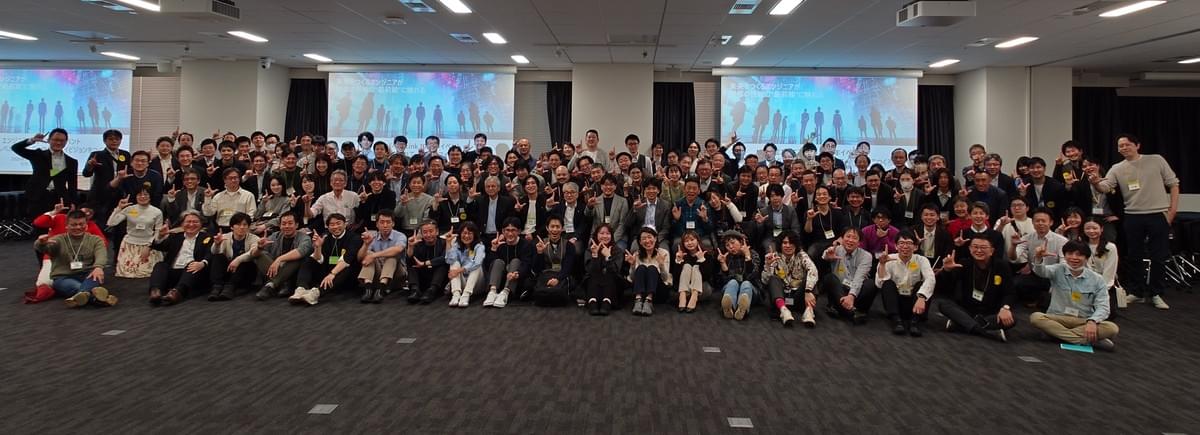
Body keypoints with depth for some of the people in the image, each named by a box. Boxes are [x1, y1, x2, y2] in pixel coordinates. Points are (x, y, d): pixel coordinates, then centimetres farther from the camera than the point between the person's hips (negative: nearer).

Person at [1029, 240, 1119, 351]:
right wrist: (1038, 258, -45)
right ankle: (1089, 340, -29)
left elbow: (1102, 307, -6)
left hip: (1084, 321, 0)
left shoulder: (1097, 279, 3)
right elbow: (1041, 271, -21)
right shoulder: (1058, 270, 2)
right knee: (1035, 317, -32)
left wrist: (1092, 321, -27)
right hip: (1057, 318, 0)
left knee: (1112, 328, -26)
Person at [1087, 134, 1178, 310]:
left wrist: (1172, 210, -4)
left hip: (1158, 215, -2)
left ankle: (1155, 294, 14)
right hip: (1133, 217, 2)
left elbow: (1173, 184, 4)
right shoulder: (1117, 169, 3)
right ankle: (1137, 292, 22)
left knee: (1159, 257, 3)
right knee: (1135, 257, 10)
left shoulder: (1156, 160, 1)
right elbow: (1104, 188, -11)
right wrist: (1095, 182, -35)